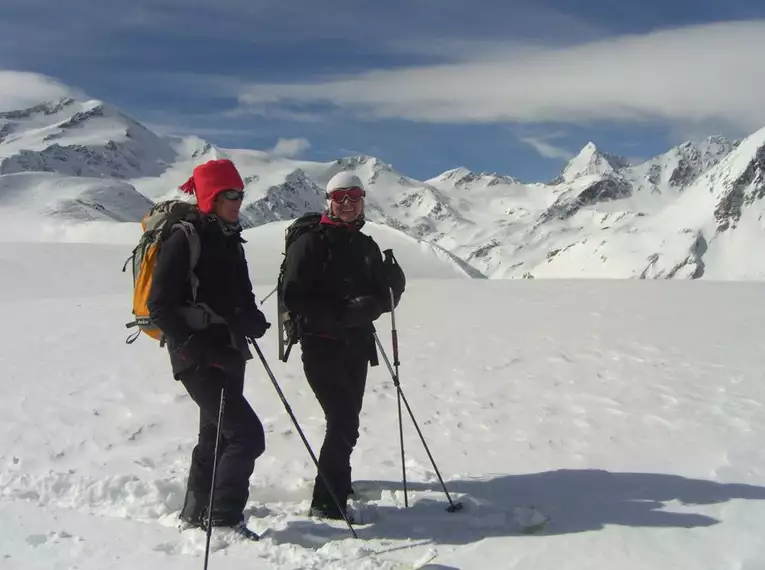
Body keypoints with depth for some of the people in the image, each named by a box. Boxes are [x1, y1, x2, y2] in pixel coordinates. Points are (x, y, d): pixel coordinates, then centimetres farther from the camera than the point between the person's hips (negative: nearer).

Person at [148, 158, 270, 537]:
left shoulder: (229, 240, 12)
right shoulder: (184, 240, -13)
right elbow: (160, 307, -16)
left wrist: (253, 320, -2)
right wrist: (200, 349, -22)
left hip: (227, 354, 9)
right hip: (198, 359, -9)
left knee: (217, 436, 17)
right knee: (247, 434, -12)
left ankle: (197, 515, 33)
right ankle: (224, 519, 2)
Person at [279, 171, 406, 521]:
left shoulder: (366, 247, 12)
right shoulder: (310, 243, -7)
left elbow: (383, 299, 11)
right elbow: (294, 298, -15)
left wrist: (393, 285, -12)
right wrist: (341, 312, -24)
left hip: (357, 345, 6)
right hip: (321, 345, -6)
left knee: (346, 419, 17)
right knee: (344, 422, -13)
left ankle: (335, 479, 39)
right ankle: (328, 501, -2)